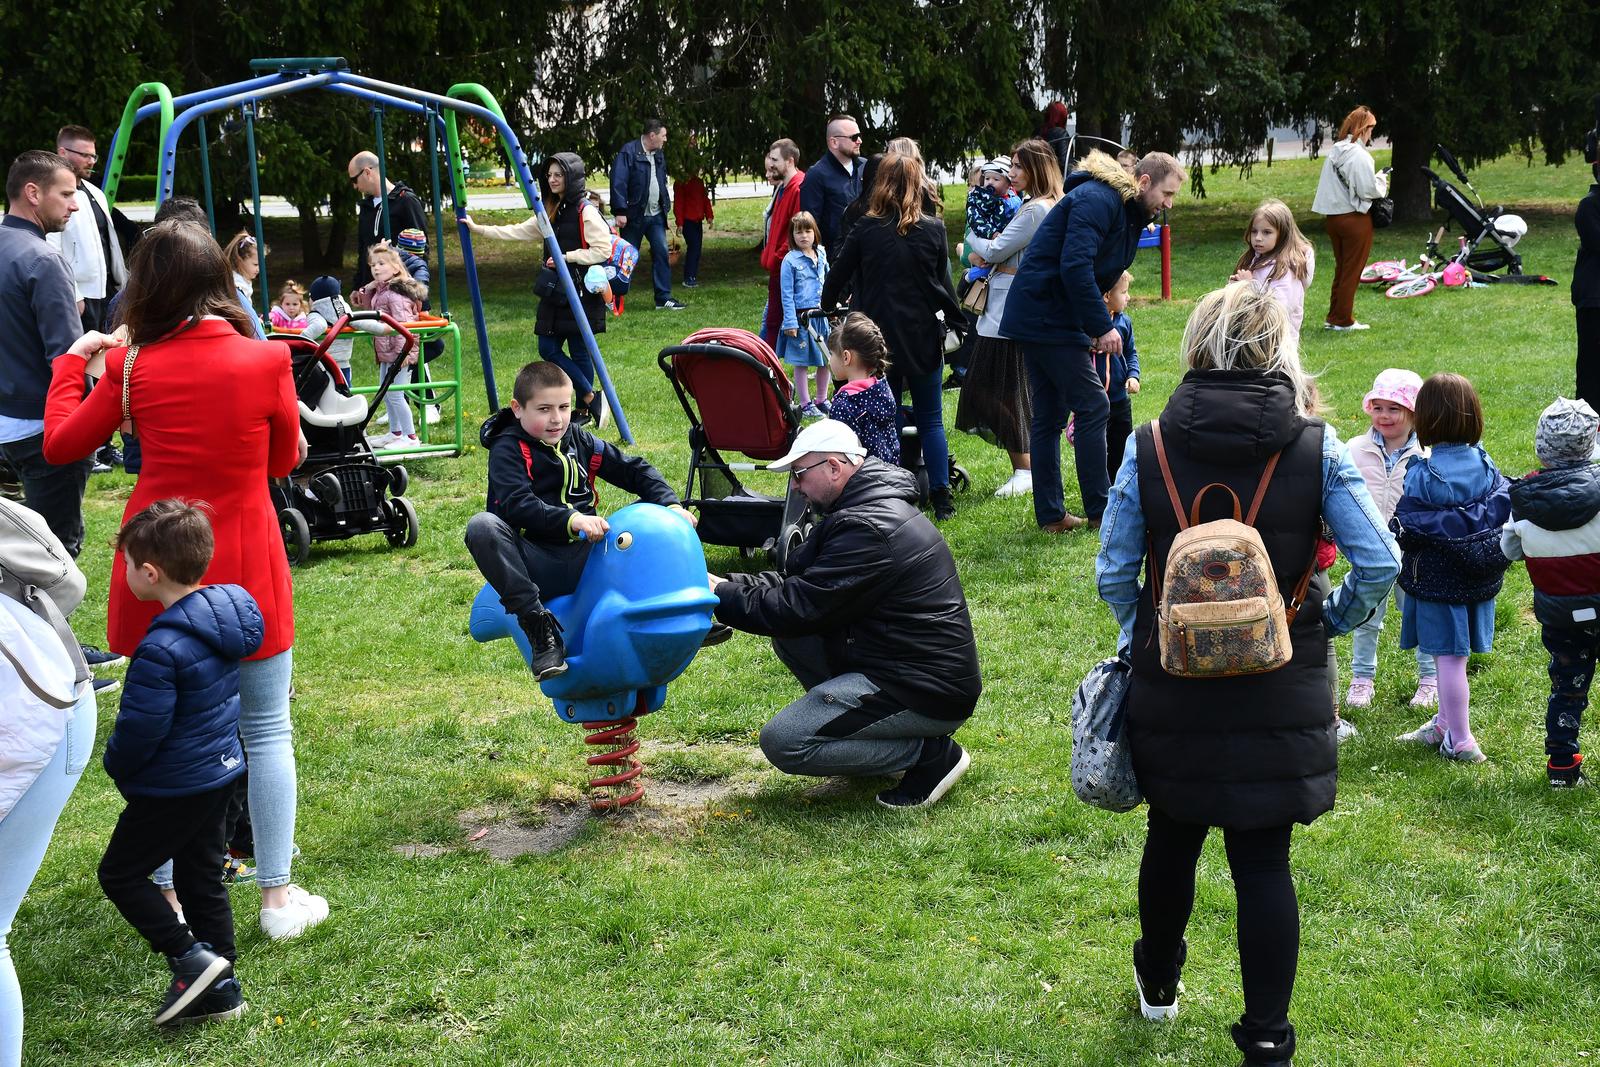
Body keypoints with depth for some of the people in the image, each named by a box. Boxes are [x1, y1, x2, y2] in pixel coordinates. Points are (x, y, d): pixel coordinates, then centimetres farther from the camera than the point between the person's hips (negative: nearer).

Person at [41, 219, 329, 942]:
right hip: (246, 570, -1)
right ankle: (278, 896, 12)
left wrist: (74, 361, 19)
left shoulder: (131, 366, -7)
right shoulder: (267, 360, -9)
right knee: (266, 733, 10)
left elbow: (61, 444, 7)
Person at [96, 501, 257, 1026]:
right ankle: (219, 988, 23)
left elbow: (140, 727, -23)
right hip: (221, 771, 9)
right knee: (202, 879, 18)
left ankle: (190, 957, 3)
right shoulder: (225, 616, -1)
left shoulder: (161, 649, -28)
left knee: (120, 874, 9)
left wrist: (118, 766, -1)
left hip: (174, 787, -9)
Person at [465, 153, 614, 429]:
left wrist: (566, 257, -16)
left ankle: (585, 410, 10)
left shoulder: (586, 212, -10)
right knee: (548, 349, 4)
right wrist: (478, 229, 14)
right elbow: (519, 232, 17)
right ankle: (592, 398, 12)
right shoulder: (550, 213, 16)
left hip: (581, 293, -9)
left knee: (579, 351, -4)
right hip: (555, 292, 9)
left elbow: (604, 250, -17)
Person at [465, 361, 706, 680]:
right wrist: (571, 519, -36)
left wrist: (670, 505, -3)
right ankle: (537, 623, -36)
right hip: (535, 566, -5)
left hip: (584, 557, 5)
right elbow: (517, 505, -21)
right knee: (482, 526, -33)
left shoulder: (579, 440, 14)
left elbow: (633, 470, 15)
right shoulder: (507, 450, -4)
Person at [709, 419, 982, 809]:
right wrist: (723, 584, -1)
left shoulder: (869, 529, -22)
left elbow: (798, 608, -21)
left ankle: (930, 753, -6)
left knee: (782, 743, -13)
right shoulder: (868, 506, 11)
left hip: (929, 690, -10)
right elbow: (794, 579, 12)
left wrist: (720, 597, -10)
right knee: (788, 636, 10)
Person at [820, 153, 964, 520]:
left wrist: (827, 304, 24)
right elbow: (943, 284, 2)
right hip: (923, 336, 0)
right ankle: (941, 499, 8)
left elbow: (838, 274, 5)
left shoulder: (866, 229, -5)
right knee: (930, 420, 10)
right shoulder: (933, 230, -4)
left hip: (878, 336, 0)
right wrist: (956, 321, 17)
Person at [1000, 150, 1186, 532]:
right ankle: (1100, 511, 1)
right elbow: (1075, 266, -26)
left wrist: (1094, 328, 6)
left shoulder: (1127, 213, 16)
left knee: (1048, 416, 11)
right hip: (1048, 319, -10)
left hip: (1034, 317, 10)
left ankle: (1050, 515, 15)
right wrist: (1101, 326, -21)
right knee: (1093, 407, -5)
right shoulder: (1098, 200, -16)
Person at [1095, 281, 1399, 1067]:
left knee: (1172, 834, 20)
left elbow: (1113, 573, -4)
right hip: (1279, 692, -1)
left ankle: (1158, 983, 42)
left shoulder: (1147, 448, -8)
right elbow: (1379, 564, -9)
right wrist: (1333, 621, 8)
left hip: (1171, 681, 1)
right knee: (1263, 857, 5)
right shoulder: (1316, 449, -9)